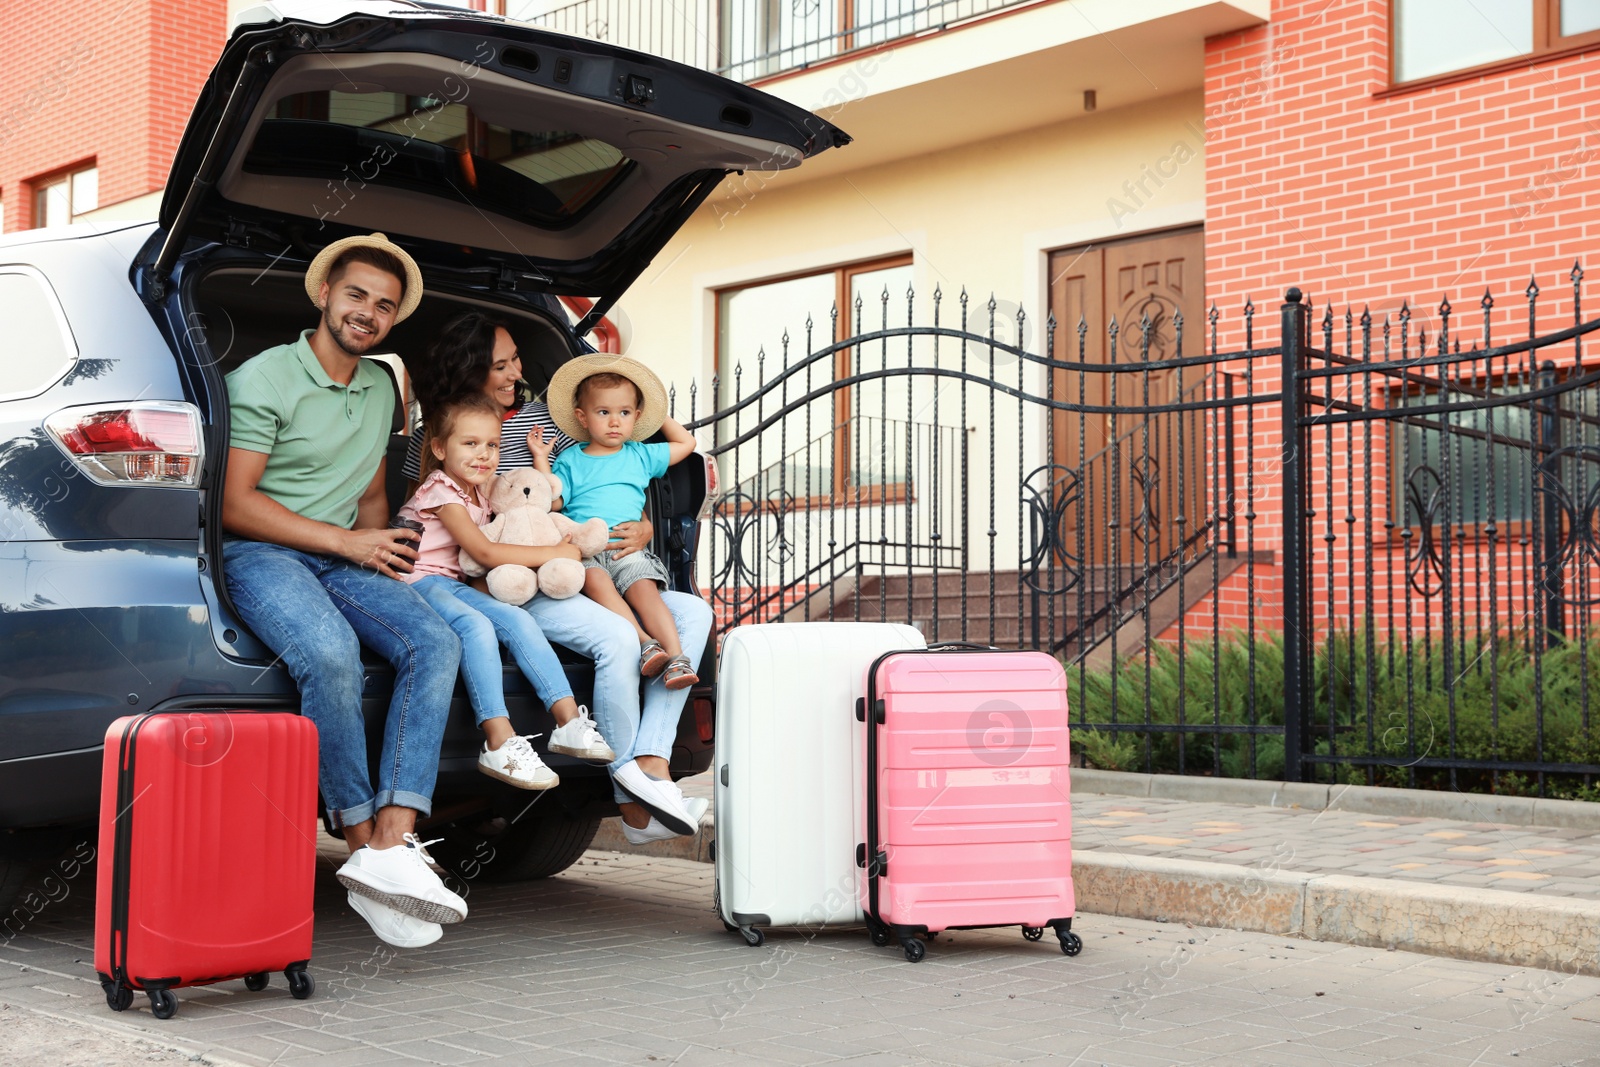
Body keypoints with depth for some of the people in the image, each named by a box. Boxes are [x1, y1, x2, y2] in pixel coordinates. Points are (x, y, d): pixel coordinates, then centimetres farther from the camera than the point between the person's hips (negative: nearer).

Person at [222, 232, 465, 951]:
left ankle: (391, 844, -34)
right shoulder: (265, 378, -4)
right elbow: (235, 504, -10)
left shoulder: (380, 389, 19)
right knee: (330, 654, -37)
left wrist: (373, 542, 3)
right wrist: (346, 541, -11)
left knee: (435, 645, -24)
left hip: (344, 559, 6)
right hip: (258, 554, -6)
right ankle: (362, 841, -23)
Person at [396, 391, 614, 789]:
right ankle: (500, 743, -41)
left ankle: (569, 721, -20)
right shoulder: (440, 491, -9)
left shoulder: (478, 494, 18)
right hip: (419, 583, -8)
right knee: (476, 625, -35)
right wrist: (555, 553, -12)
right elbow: (485, 552, -17)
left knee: (518, 620, -15)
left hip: (452, 585, 8)